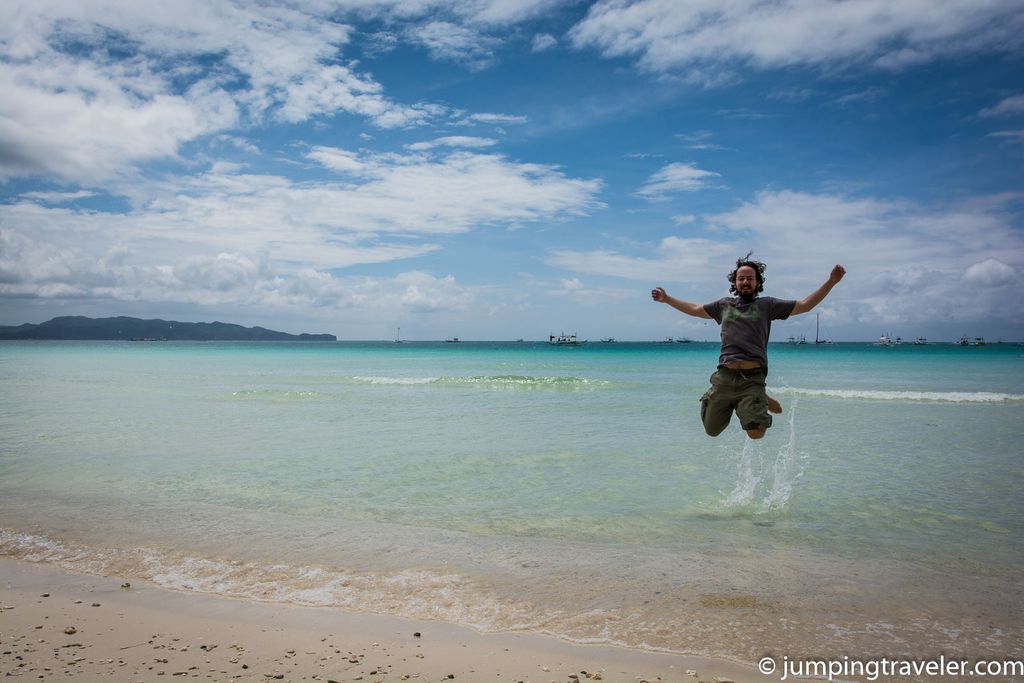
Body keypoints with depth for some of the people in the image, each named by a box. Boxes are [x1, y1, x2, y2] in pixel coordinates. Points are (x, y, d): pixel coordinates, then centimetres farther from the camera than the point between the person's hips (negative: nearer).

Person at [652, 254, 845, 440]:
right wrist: (667, 299, 32)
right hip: (724, 376, 3)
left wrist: (831, 282, -1)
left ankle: (762, 400, 17)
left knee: (756, 433, -14)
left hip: (752, 378, -3)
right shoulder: (724, 305, 18)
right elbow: (695, 310, 31)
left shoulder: (767, 305, 10)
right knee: (711, 431, 8)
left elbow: (804, 305, 7)